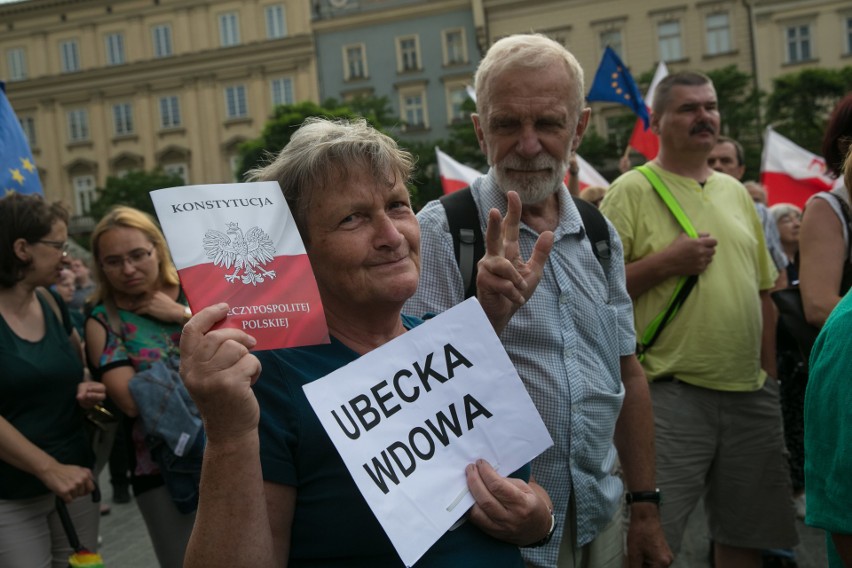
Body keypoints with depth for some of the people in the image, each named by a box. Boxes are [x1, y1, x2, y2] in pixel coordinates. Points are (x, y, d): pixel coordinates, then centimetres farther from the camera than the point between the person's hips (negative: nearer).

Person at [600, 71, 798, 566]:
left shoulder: (736, 192, 14)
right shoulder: (632, 190, -4)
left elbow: (763, 292, 18)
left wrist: (770, 375, 14)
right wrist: (668, 261, -18)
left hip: (751, 394, 6)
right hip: (671, 392, -6)